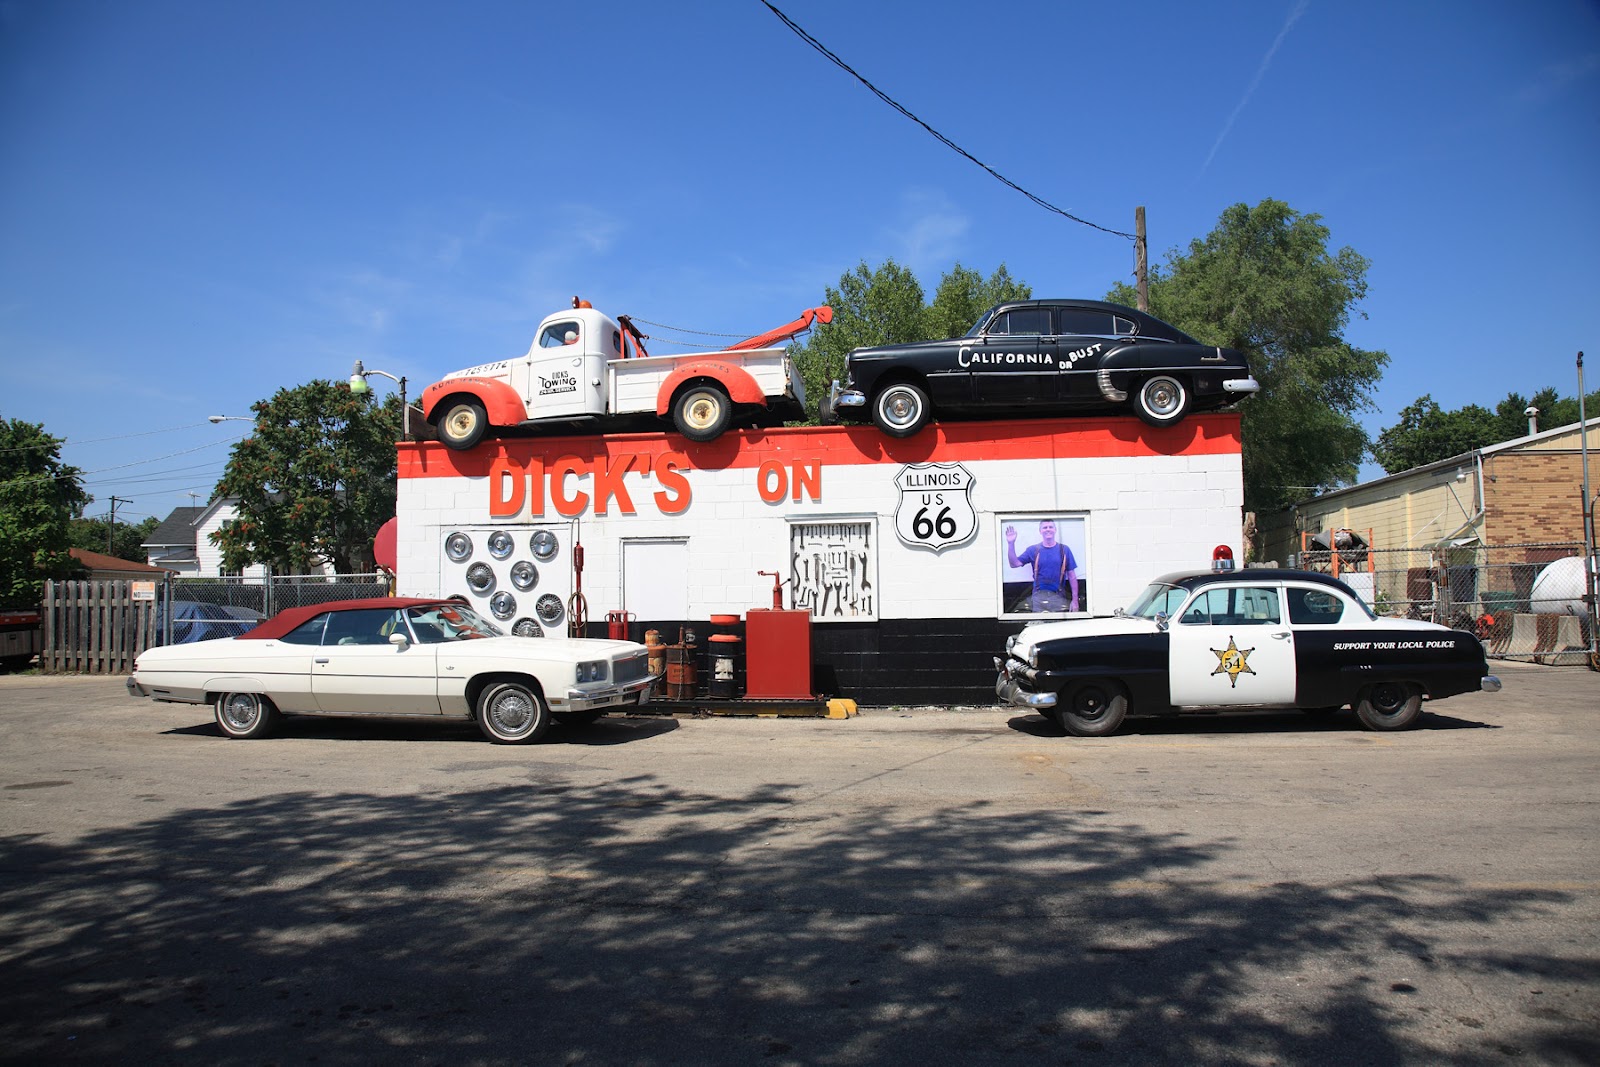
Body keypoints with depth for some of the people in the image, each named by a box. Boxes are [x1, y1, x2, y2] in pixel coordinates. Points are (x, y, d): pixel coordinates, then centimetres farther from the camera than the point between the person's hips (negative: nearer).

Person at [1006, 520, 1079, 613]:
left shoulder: (1064, 550, 4)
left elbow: (1072, 576, 5)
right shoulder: (1033, 550, 6)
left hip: (1059, 597, 0)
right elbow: (1014, 563, -2)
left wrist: (1075, 600, -1)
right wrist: (1011, 544, -14)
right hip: (1039, 597, 0)